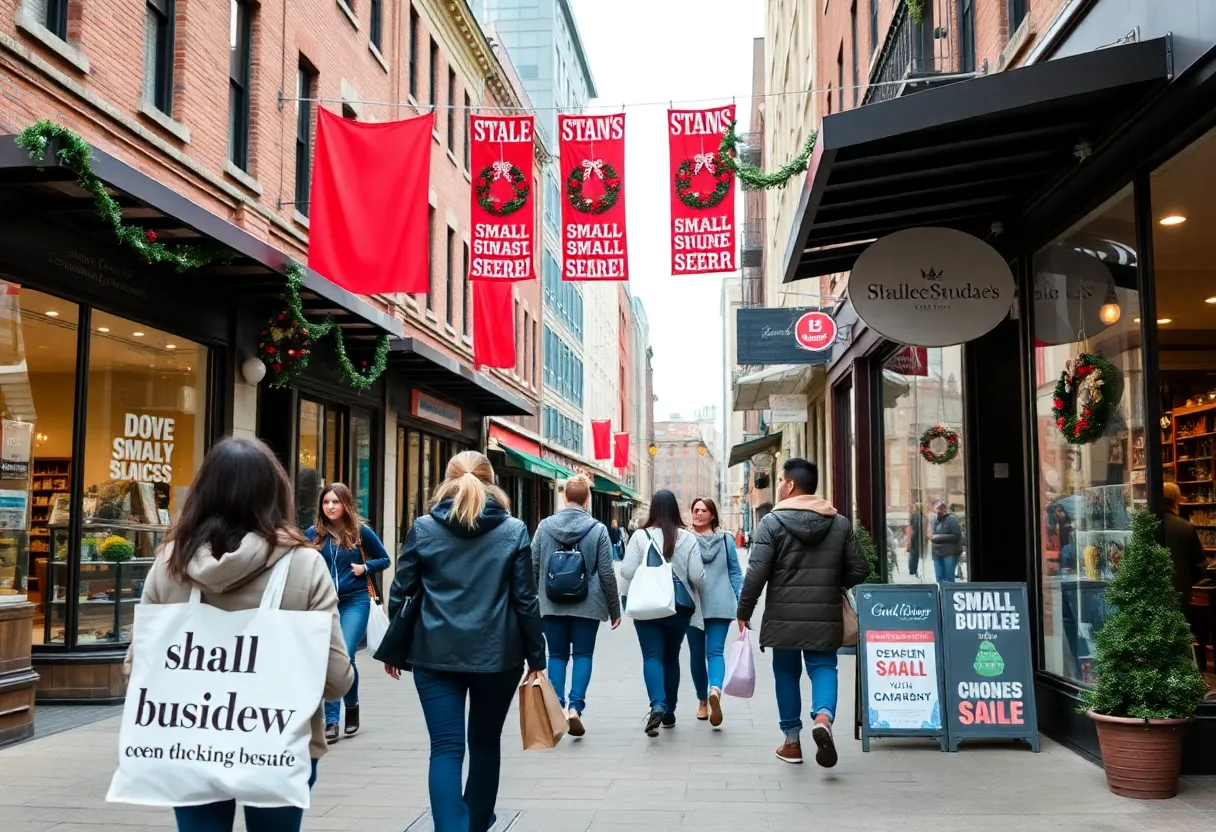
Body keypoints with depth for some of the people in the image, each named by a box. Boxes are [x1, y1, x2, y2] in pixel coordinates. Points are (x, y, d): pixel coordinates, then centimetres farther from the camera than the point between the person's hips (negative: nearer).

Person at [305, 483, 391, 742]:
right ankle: (331, 721, 7)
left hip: (355, 602, -2)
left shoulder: (360, 531, -1)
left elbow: (384, 559, 8)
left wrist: (365, 567, -9)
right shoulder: (313, 534, 2)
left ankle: (352, 706, 17)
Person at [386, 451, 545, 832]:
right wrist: (536, 657, 4)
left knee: (446, 748, 1)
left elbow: (401, 592, 2)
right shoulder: (513, 531, -2)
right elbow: (525, 599, -3)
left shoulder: (423, 529, 0)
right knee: (485, 743, 18)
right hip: (497, 654, 1)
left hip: (435, 654, 0)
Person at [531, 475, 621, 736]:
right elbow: (607, 573, -6)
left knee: (557, 655, 12)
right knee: (583, 654, 8)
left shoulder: (545, 526, -2)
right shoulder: (598, 529, -8)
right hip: (587, 605, -2)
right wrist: (615, 609, 4)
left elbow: (534, 567, 2)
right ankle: (575, 706, -4)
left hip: (552, 605, 2)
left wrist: (536, 597, 18)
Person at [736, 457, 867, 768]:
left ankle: (792, 742, 18)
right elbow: (858, 570, 5)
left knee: (787, 673, 12)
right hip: (825, 616, 2)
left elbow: (756, 573, -11)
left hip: (784, 616, -2)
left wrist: (744, 611, 0)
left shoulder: (772, 522, -7)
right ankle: (824, 716, -20)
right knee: (823, 667, 9)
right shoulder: (841, 523, 4)